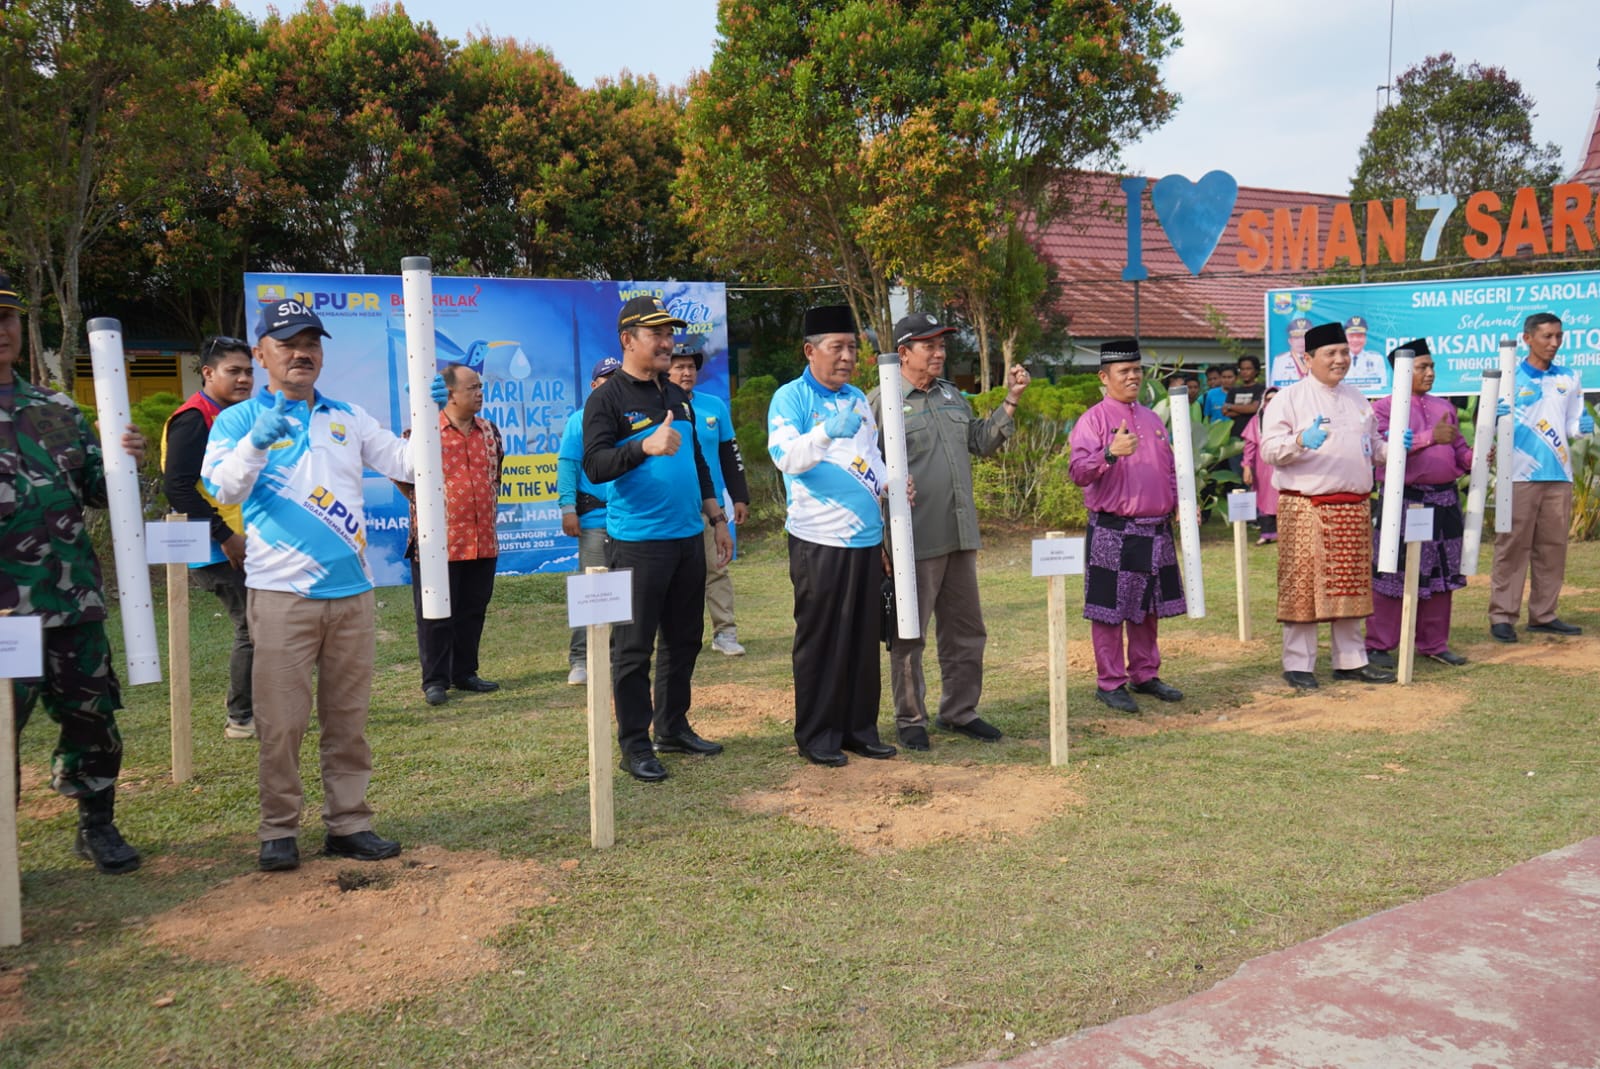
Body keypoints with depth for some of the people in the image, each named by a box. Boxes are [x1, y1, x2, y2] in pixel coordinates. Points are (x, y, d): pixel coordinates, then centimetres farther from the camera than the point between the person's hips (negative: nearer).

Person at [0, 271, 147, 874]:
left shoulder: (59, 409, 12)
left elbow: (95, 490, 15)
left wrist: (123, 462, -5)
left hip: (75, 598, 5)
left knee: (92, 715, 13)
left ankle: (97, 827, 30)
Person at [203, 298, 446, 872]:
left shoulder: (349, 417, 15)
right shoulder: (238, 420, 4)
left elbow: (404, 463, 8)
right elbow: (221, 488, -12)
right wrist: (257, 440, -28)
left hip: (351, 590, 4)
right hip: (280, 594, -3)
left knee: (348, 717, 9)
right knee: (281, 721, -2)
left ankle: (348, 823, 17)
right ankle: (278, 831, 11)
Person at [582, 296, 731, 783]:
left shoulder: (677, 396, 16)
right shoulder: (606, 400, -6)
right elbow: (595, 465, -19)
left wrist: (717, 518, 20)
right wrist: (647, 446, -33)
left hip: (688, 539, 7)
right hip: (636, 542, -7)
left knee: (684, 639, 13)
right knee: (634, 647, -1)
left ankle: (673, 728, 26)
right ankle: (635, 745, 8)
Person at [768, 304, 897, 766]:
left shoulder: (858, 399, 16)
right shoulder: (791, 398, -5)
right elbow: (784, 455, -20)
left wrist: (890, 484, 5)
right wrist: (827, 432, -35)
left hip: (866, 536, 7)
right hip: (818, 540, -6)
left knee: (864, 638, 10)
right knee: (820, 640, 0)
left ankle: (860, 728, 20)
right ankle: (816, 736, 11)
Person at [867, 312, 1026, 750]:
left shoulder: (952, 395, 16)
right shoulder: (880, 402, -6)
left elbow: (982, 443, 16)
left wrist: (1010, 401, 10)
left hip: (960, 535, 7)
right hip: (915, 540, -7)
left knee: (966, 630, 14)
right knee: (909, 634, 4)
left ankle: (960, 711, 28)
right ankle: (910, 719, 17)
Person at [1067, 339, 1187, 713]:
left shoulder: (1152, 419, 15)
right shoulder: (1093, 420, -6)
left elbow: (1169, 469, 23)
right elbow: (1077, 471, -17)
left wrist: (1180, 503, 7)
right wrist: (1110, 453, -32)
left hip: (1156, 529, 7)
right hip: (1112, 531, -6)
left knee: (1148, 607, 14)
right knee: (1109, 610, -1)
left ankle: (1144, 675, 27)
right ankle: (1110, 683, 9)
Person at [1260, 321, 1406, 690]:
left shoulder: (1357, 399, 17)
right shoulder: (1289, 399, -2)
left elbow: (1371, 445, 25)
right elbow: (1269, 449, -10)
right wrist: (1301, 441, -28)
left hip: (1355, 507, 6)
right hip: (1305, 507, -6)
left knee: (1351, 586, 11)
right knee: (1303, 586, -3)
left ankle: (1351, 659, 23)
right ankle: (1298, 665, 6)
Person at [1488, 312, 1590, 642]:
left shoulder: (1569, 378, 12)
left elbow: (1571, 424, 14)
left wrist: (1582, 426, -8)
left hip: (1559, 475, 4)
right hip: (1520, 475, -4)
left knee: (1553, 546, 7)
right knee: (1513, 545, -4)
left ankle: (1543, 615, 15)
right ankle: (1502, 615, -1)